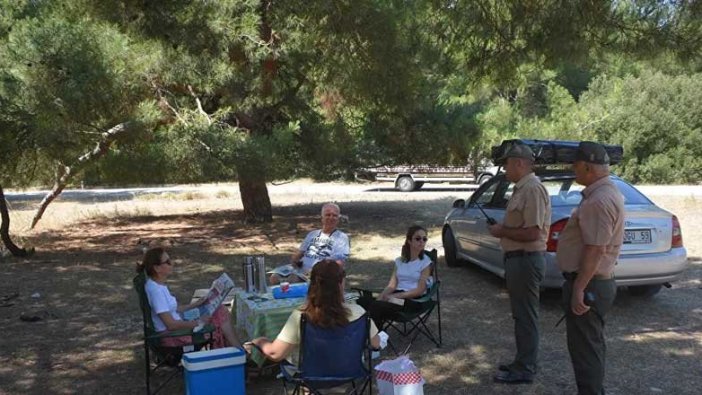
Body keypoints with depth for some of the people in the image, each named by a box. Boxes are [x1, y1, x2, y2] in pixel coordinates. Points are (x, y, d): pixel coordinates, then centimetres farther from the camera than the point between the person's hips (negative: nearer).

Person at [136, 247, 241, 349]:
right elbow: (170, 325, -24)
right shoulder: (155, 290, -23)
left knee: (222, 312, 3)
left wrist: (195, 304, 11)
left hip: (176, 327, 9)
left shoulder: (159, 284, 7)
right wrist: (198, 323, -14)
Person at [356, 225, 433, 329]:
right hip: (396, 295, 5)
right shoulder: (399, 261, 17)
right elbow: (392, 285, 8)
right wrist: (381, 296, -14)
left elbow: (420, 290, -7)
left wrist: (394, 296, -16)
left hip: (414, 299, -5)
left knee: (377, 306, -32)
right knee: (363, 300, -25)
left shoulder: (425, 262, 2)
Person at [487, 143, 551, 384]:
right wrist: (503, 228, 8)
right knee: (520, 314, 18)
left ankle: (525, 369, 11)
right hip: (518, 258, 10)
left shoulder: (532, 189, -19)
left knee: (526, 316, 0)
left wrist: (502, 232, -13)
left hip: (526, 260, -10)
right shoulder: (522, 188, 13)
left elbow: (532, 232, -25)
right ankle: (523, 362, 30)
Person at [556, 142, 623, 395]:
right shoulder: (603, 193, 13)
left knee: (585, 347, -1)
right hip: (594, 283, 11)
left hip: (588, 284, -11)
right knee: (590, 345, 21)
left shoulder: (599, 201, -22)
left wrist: (579, 288, -25)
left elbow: (595, 249, -26)